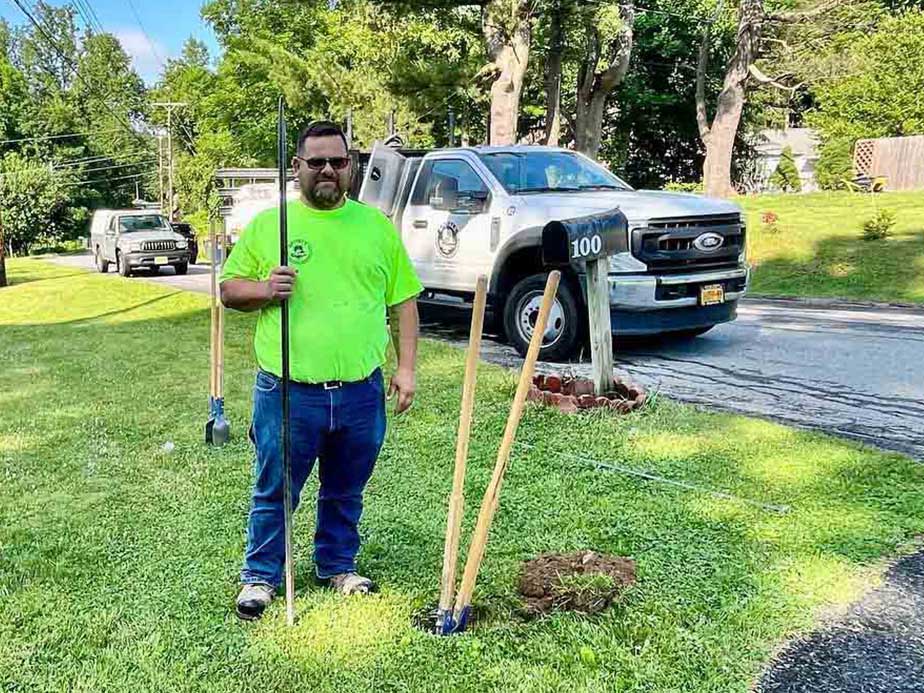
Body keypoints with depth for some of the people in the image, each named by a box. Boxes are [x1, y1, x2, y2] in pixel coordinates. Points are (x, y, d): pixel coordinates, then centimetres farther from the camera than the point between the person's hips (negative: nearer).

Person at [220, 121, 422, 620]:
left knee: (345, 492, 17)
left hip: (361, 392, 2)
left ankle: (338, 567, 37)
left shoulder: (376, 226, 7)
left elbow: (403, 301, 8)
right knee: (274, 492, 10)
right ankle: (261, 576, 29)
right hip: (287, 393, -2)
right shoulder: (267, 224, 2)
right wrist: (263, 289, -15)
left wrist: (406, 367, 1)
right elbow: (229, 289, 7)